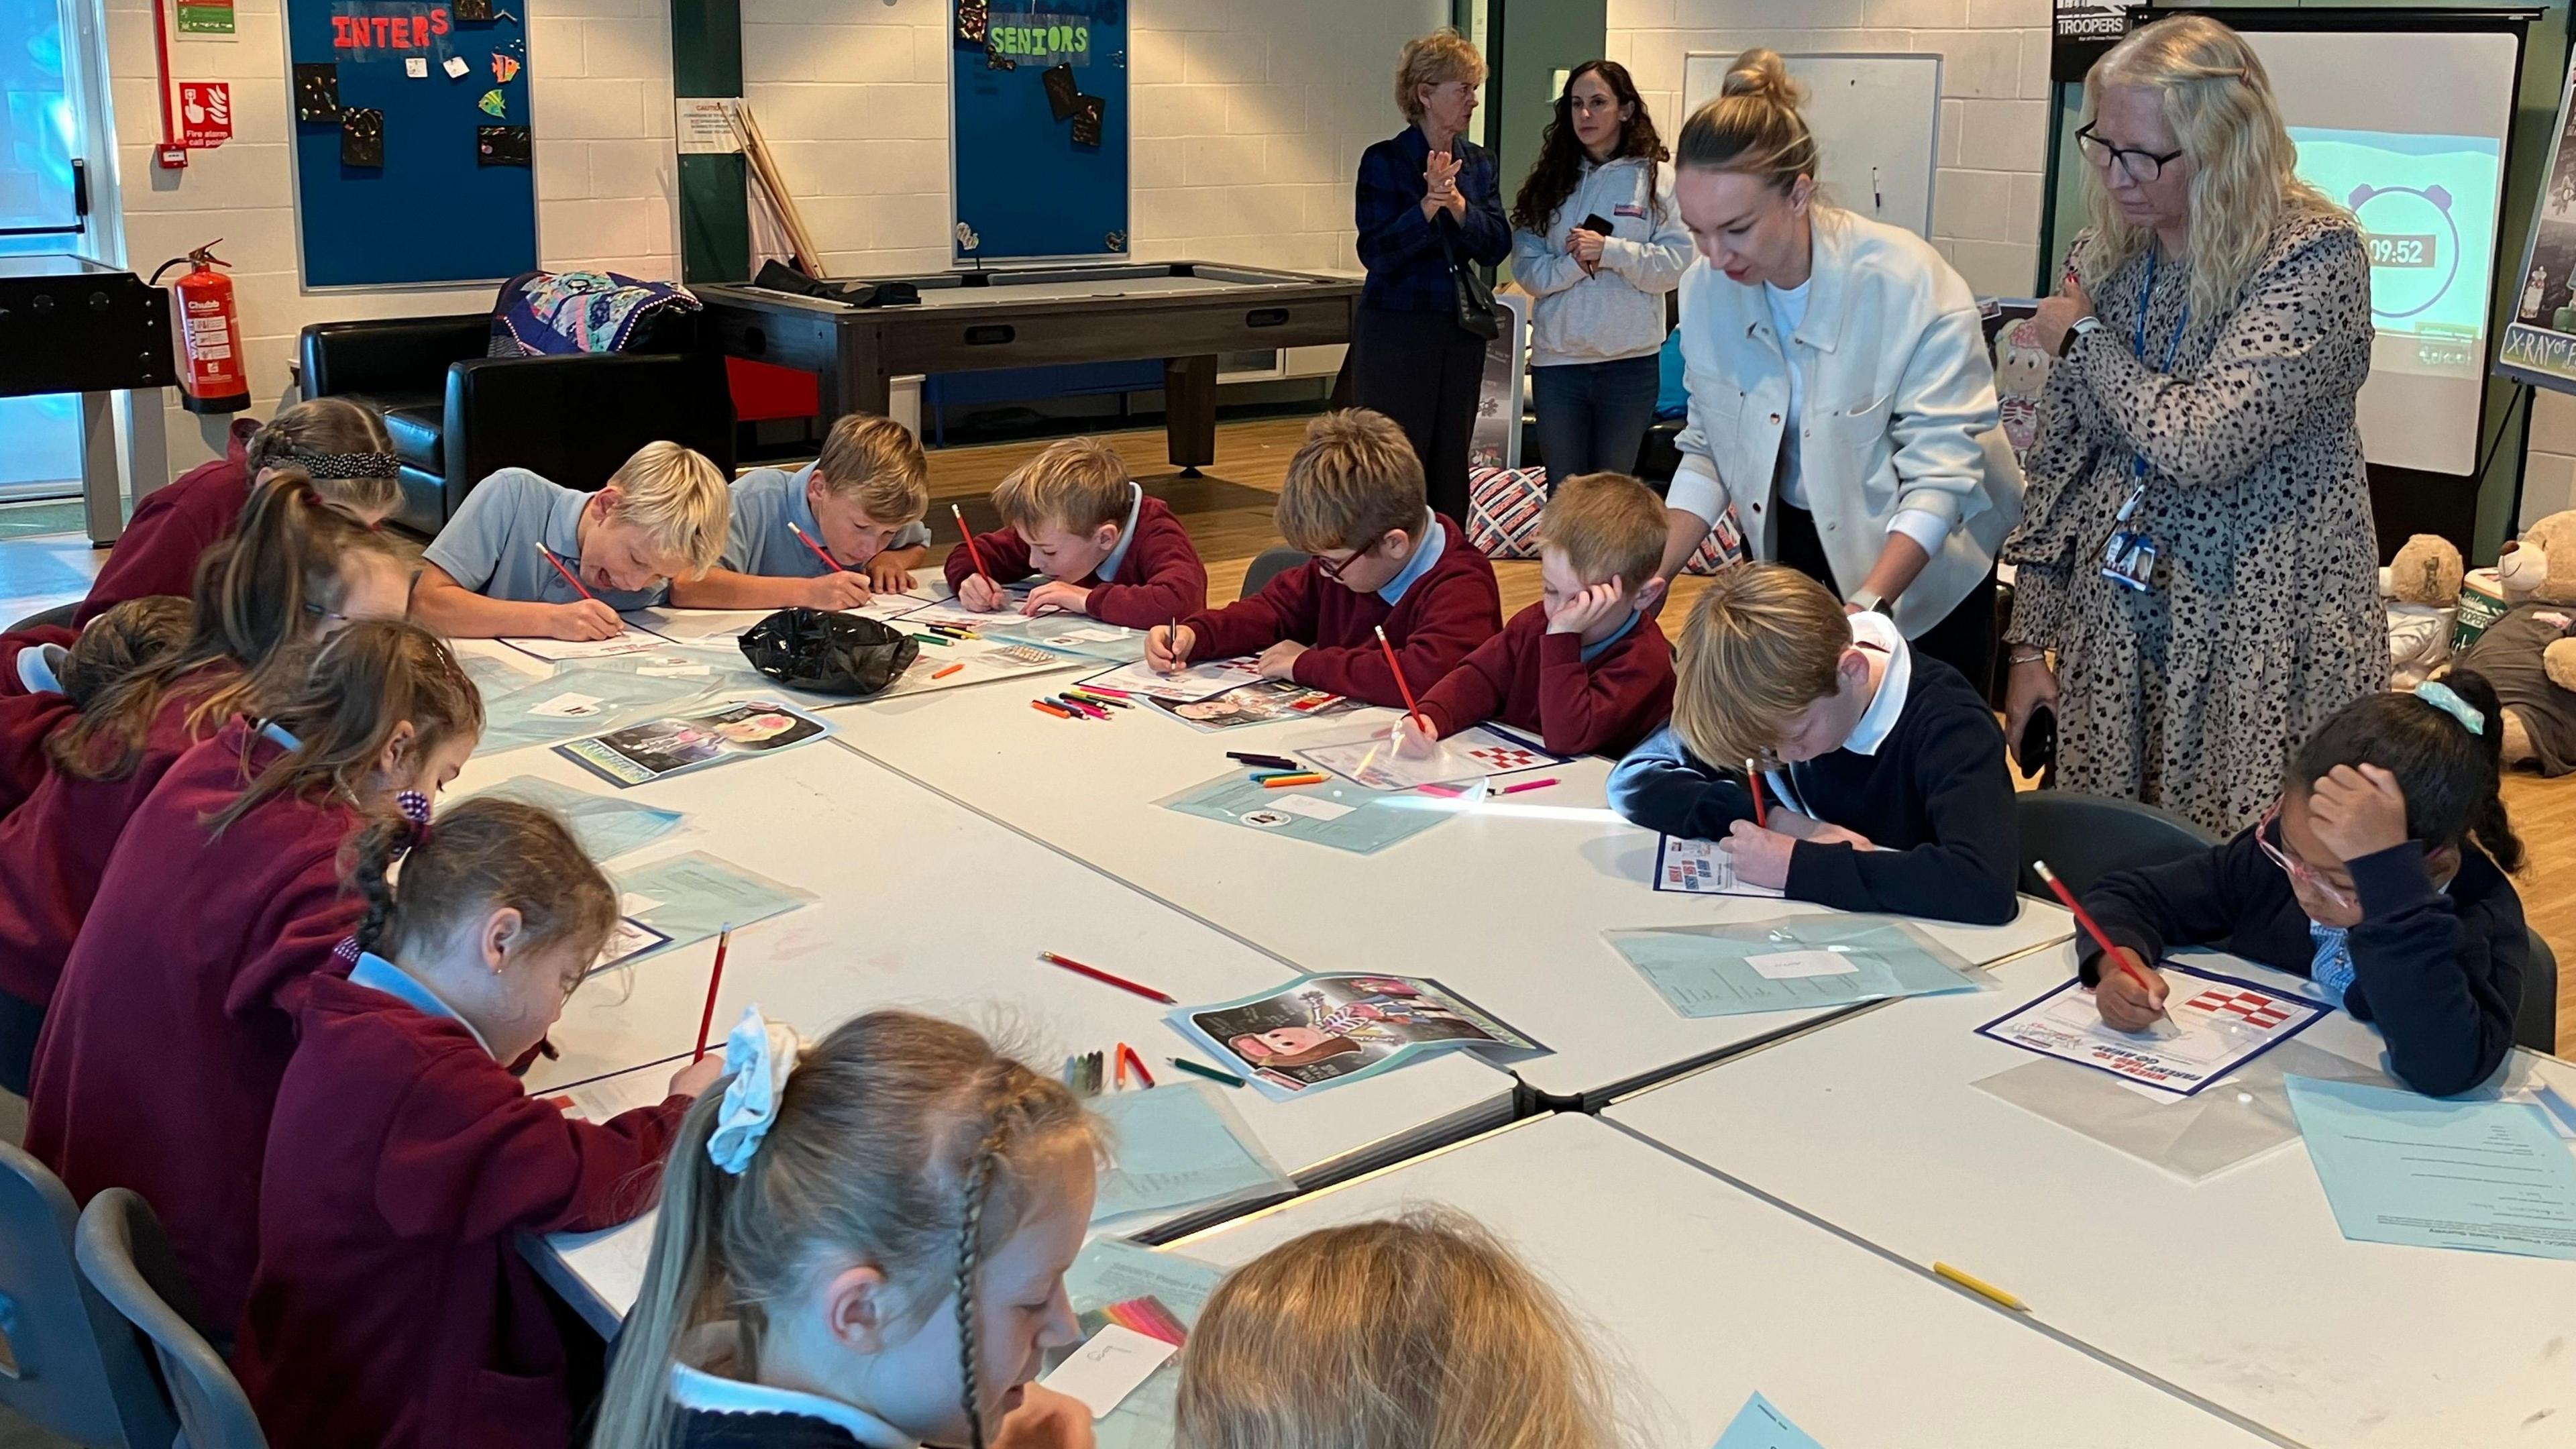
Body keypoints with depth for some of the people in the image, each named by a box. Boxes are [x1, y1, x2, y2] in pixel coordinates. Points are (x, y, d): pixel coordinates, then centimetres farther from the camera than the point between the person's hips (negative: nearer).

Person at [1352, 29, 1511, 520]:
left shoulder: (1480, 163, 8)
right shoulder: (1384, 161, -8)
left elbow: (1497, 246, -1)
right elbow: (1375, 252, -14)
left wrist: (1457, 204, -18)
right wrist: (1428, 205, -26)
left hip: (1461, 331, 5)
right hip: (1396, 331, -5)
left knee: (1451, 462, 10)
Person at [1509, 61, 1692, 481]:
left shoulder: (1657, 179, -1)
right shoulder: (1550, 180, 7)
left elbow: (1677, 264, -10)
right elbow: (1526, 269, -1)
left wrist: (1610, 251, -19)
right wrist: (1574, 263, -18)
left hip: (1630, 361, -2)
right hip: (1557, 357, 2)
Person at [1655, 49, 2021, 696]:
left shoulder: (1912, 285, -27)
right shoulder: (1707, 289, -12)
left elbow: (1940, 474, -27)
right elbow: (1708, 449, -3)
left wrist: (1864, 608, -39)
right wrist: (1651, 574, -17)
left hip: (1919, 560, -3)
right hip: (1786, 547, 4)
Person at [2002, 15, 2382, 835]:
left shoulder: (2314, 256, -13)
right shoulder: (2107, 258, 4)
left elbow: (2203, 442, -24)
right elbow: (2058, 462, 9)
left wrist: (2083, 339, -9)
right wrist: (2030, 639, 7)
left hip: (2265, 639, -5)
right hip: (2115, 629, 5)